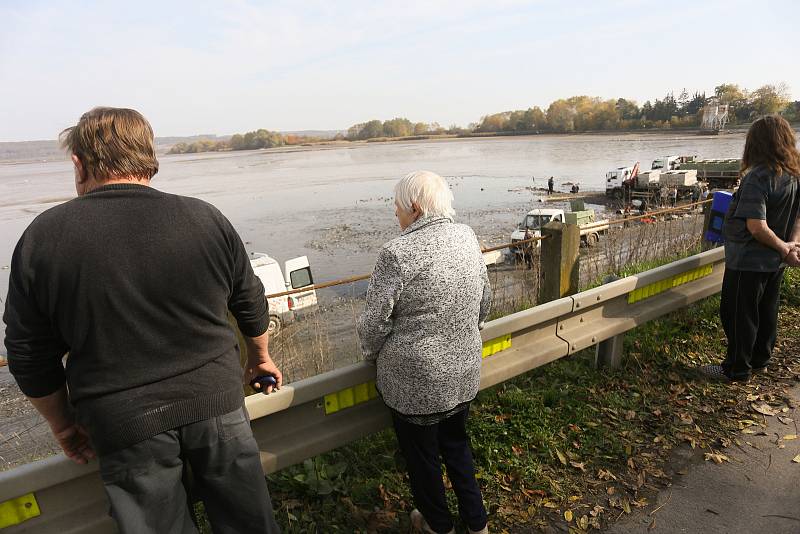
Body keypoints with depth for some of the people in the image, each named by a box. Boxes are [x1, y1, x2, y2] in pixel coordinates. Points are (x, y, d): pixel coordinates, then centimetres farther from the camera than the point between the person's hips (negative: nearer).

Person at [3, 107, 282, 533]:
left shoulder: (42, 237, -8)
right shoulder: (205, 218, -5)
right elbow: (251, 305, 4)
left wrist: (63, 426, 14)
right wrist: (260, 357, 22)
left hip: (122, 422, 0)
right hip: (215, 401, 1)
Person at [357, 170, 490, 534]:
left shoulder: (397, 253, -23)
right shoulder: (467, 237, -3)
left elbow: (375, 322, -17)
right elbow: (484, 302, 7)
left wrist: (372, 355, 3)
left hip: (415, 380, -6)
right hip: (465, 373, 6)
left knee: (422, 456, 19)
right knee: (457, 443, 28)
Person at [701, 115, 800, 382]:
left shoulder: (758, 177, -24)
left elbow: (757, 227, -28)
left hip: (748, 260, -8)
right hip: (774, 262, 9)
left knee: (738, 314, 5)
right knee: (766, 311, 21)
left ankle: (736, 369, 17)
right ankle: (760, 359, 37)